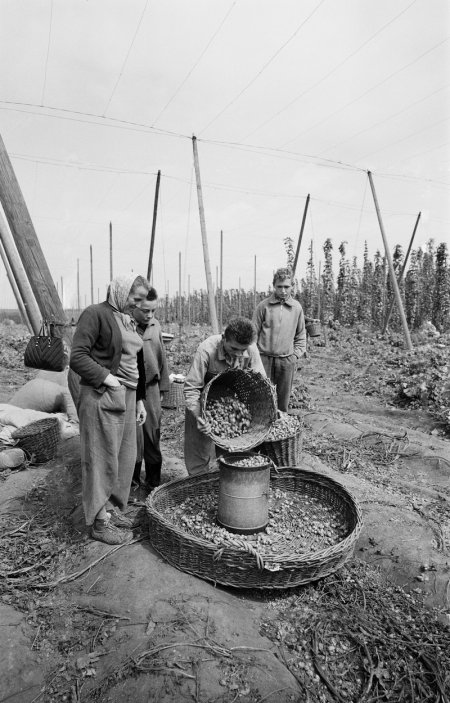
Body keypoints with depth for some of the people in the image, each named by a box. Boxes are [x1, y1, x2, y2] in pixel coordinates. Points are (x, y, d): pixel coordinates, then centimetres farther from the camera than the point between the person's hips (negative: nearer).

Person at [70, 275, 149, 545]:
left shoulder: (129, 320, 17)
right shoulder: (95, 314, -8)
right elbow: (77, 358, -14)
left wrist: (139, 399, 19)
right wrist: (106, 377, -21)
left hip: (127, 396, 8)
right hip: (102, 398, -8)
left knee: (126, 456, 12)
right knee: (102, 458, 0)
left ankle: (113, 508, 29)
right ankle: (99, 521, 14)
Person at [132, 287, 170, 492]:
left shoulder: (155, 326, 7)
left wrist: (162, 387, 16)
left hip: (151, 388, 5)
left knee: (153, 435, 10)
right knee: (133, 438, 1)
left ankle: (153, 481, 24)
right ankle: (131, 481, 20)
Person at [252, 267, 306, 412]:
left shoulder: (297, 307, 6)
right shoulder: (263, 306, -1)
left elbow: (301, 335, 15)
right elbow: (254, 332, 2)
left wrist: (296, 354, 5)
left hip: (287, 361, 2)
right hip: (264, 358, -2)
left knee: (283, 401, 10)